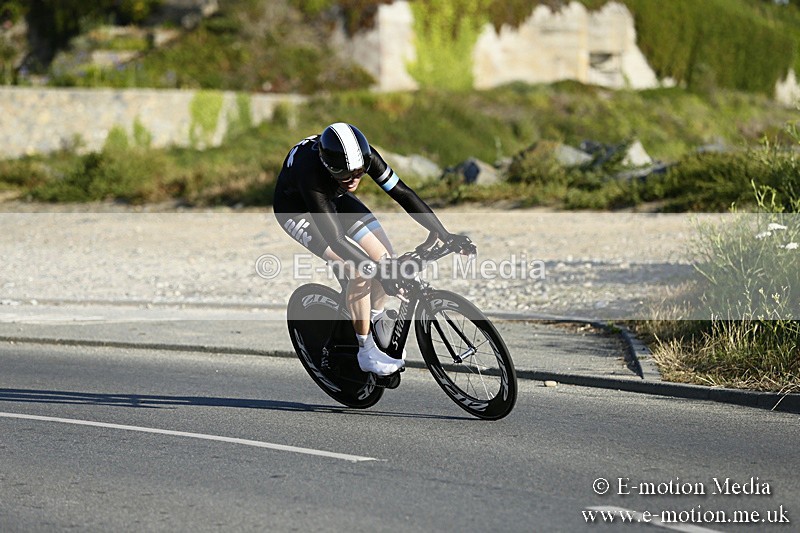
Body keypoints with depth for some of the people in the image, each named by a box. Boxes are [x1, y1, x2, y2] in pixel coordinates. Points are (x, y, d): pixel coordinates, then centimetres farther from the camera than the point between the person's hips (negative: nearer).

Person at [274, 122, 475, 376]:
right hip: (297, 210, -6)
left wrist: (446, 236, -29)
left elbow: (403, 193, -24)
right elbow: (334, 239, -43)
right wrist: (378, 271, -51)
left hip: (334, 198, 6)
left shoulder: (364, 155, -29)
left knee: (385, 257, -9)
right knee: (360, 269, -22)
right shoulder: (311, 174, -42)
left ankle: (378, 317, 22)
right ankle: (366, 352, -8)